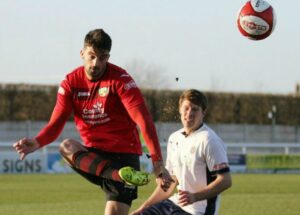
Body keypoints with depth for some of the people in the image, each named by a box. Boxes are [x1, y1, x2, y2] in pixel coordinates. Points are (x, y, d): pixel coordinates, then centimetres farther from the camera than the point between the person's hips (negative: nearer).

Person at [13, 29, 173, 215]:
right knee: (66, 147, -30)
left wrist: (157, 161, -30)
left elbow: (143, 120, -19)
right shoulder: (71, 82, 1)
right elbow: (56, 124, -2)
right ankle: (122, 175, -45)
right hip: (94, 154, 3)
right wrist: (37, 143, -26)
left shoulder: (119, 79, -11)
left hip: (122, 153, -3)